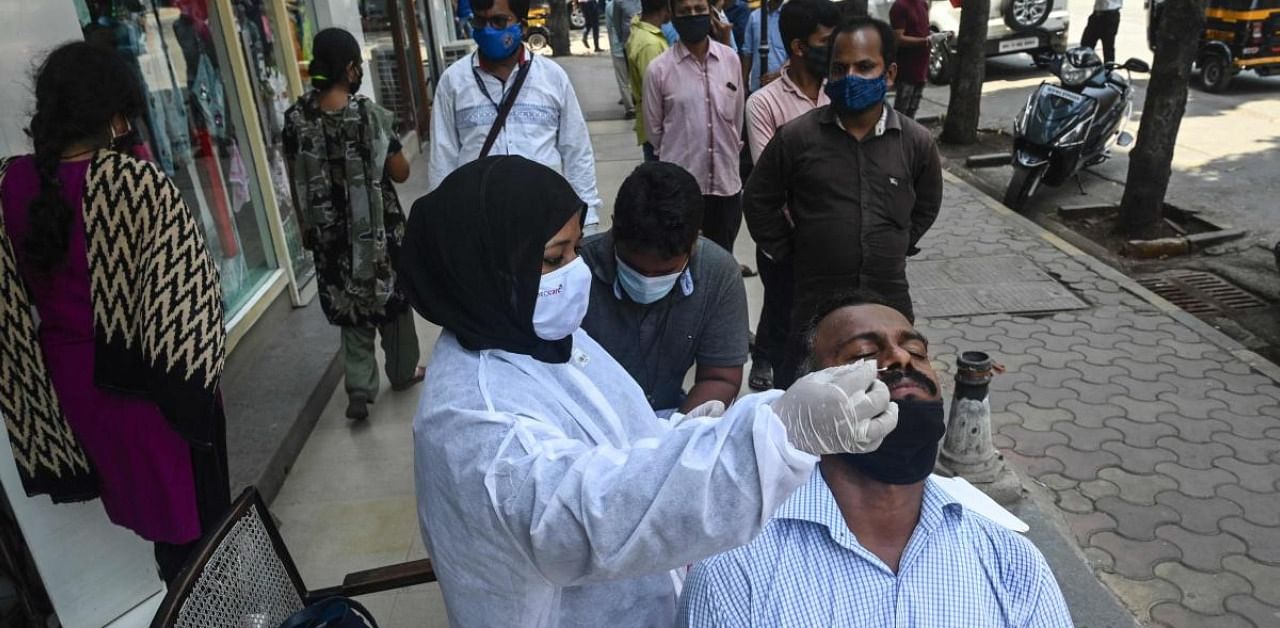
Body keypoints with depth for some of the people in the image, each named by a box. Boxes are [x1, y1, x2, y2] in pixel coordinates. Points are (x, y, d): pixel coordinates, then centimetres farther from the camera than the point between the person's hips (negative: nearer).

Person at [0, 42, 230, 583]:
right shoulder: (137, 182, -22)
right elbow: (185, 282, -19)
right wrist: (202, 361, -5)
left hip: (67, 372, 6)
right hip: (147, 372, -6)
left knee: (139, 486, 24)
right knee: (189, 497, 13)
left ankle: (180, 582, 43)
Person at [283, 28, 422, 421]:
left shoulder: (296, 120, -5)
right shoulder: (370, 115, -16)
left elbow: (297, 184, 2)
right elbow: (401, 173, -9)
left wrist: (307, 230, 14)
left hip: (331, 233, 3)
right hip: (376, 228, -3)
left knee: (351, 305, 15)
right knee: (390, 297, 16)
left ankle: (359, 389, 8)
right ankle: (403, 372, 32)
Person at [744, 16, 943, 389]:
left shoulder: (916, 142, -2)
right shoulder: (797, 136, -9)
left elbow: (927, 205, 16)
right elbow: (759, 202, 2)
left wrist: (896, 249, 11)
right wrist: (791, 253, 2)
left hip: (889, 305, 2)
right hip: (815, 304, -2)